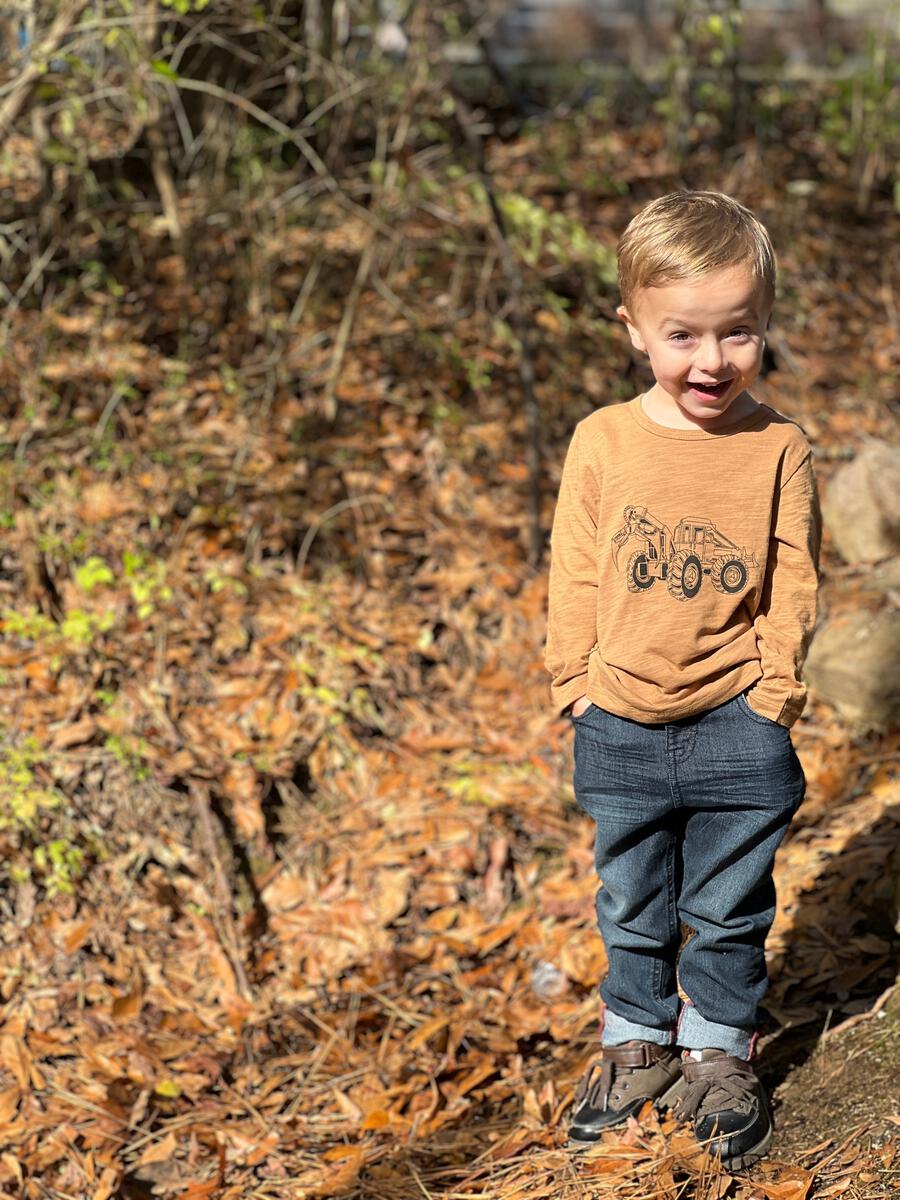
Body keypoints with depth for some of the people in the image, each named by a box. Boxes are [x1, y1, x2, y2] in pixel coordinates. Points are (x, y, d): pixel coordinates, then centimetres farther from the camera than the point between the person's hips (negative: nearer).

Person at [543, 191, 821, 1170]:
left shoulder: (778, 448, -7)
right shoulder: (602, 441, -5)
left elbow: (793, 583, -3)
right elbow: (574, 573, 1)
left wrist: (773, 691, -7)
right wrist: (576, 681, -1)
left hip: (736, 727, -1)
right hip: (621, 726, 2)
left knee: (728, 910, 11)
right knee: (632, 905, 17)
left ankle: (720, 1052, 30)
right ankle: (637, 1044, 36)